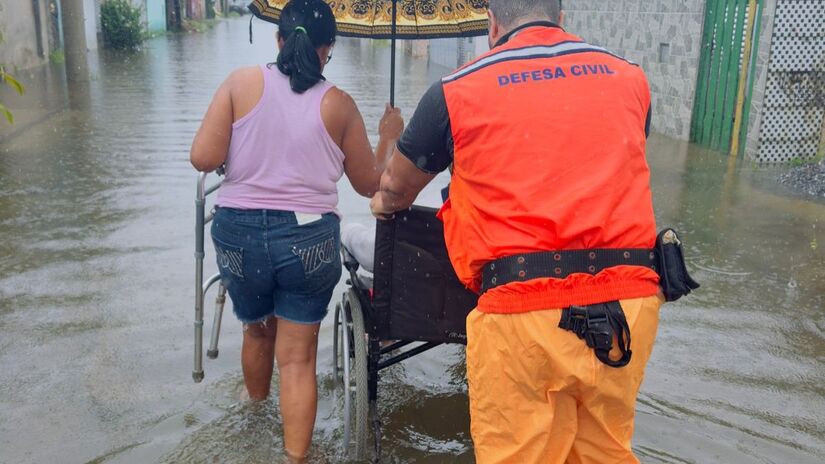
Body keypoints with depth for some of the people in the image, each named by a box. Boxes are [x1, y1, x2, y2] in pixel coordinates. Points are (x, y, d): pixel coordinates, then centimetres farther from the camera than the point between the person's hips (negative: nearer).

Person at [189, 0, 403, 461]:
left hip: (240, 233, 3)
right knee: (298, 358, 7)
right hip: (309, 238, -2)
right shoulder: (338, 104, -3)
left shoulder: (242, 83, -3)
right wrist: (390, 138, 22)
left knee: (257, 331, 27)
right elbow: (369, 183, 5)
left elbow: (204, 158, -9)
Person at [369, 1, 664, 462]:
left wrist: (383, 205, 41)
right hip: (630, 302, 4)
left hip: (524, 308, -4)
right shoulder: (628, 77, 14)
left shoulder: (459, 90, 4)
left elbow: (396, 190, 18)